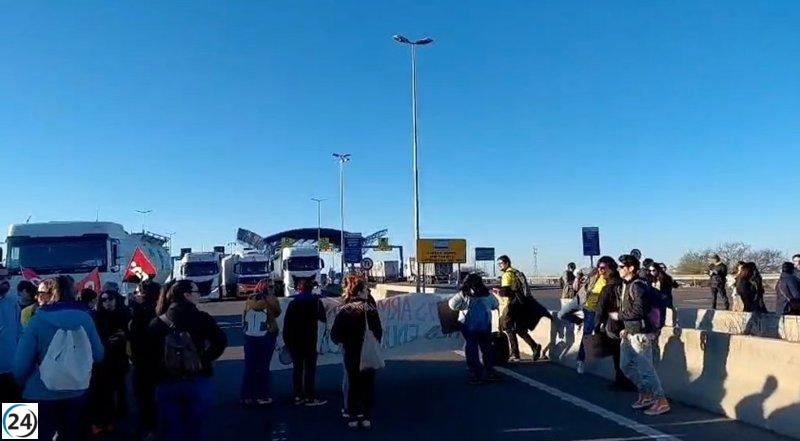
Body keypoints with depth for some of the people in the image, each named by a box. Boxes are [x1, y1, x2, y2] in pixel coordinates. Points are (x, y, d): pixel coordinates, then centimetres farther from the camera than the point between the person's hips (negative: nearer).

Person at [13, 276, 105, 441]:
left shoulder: (38, 320, -15)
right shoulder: (84, 317, -6)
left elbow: (21, 365, -15)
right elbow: (98, 355, 0)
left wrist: (23, 383, 6)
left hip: (41, 396, -3)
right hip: (76, 393, 3)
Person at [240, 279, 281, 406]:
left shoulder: (249, 299, 2)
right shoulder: (270, 300, -11)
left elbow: (244, 318, 6)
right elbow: (277, 313, 2)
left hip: (250, 337, 4)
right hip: (266, 337, -4)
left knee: (249, 367, 10)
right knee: (263, 367, 5)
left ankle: (247, 396, 14)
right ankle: (262, 396, 7)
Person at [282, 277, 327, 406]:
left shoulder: (293, 303, 2)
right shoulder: (315, 302, -5)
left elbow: (286, 322, 0)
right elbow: (323, 318, 2)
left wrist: (287, 340, 6)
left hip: (294, 341, 3)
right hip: (309, 341, -3)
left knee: (297, 368, 10)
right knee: (310, 369, 0)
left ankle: (298, 396, 14)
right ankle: (311, 397, -1)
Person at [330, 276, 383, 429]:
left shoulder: (344, 311, -4)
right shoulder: (370, 309, -11)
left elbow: (334, 335, -5)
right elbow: (378, 332, -9)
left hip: (351, 355, 2)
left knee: (353, 383, 13)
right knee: (368, 384, 9)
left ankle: (353, 417, 14)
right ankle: (366, 417, 9)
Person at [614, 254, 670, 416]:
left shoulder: (637, 285, -16)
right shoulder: (626, 285, 11)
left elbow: (639, 310, -23)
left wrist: (619, 315, -13)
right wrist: (626, 328, 11)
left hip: (640, 334, -10)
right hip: (630, 333, 10)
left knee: (646, 369, -3)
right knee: (626, 365, 16)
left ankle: (661, 401, 9)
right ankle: (646, 394, 28)